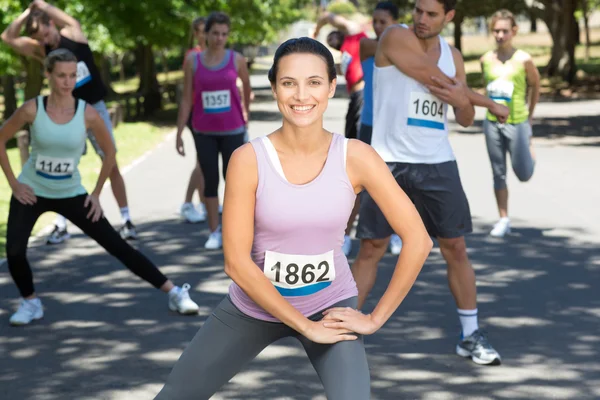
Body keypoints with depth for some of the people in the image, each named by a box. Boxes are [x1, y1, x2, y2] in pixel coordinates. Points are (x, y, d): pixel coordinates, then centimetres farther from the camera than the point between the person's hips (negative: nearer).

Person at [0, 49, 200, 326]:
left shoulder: (88, 114, -15)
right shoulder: (32, 109, -17)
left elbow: (109, 152, 1)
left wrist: (96, 194, -1)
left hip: (71, 194, 0)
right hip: (31, 192, 0)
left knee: (118, 247, -2)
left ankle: (174, 293, 5)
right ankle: (30, 303, 10)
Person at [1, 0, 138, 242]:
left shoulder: (73, 32, -6)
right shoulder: (41, 50, -4)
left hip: (95, 108, -1)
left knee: (111, 165, 1)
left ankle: (126, 221, 7)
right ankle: (61, 226, 7)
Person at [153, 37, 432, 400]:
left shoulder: (356, 158, -16)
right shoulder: (249, 159, -18)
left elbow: (418, 240, -14)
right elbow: (237, 262, -18)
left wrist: (376, 318, -12)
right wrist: (305, 326, -17)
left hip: (330, 304, 0)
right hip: (254, 305, 1)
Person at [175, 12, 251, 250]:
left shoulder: (237, 60, -3)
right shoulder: (193, 61, -3)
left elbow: (246, 86, 14)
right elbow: (187, 99, 0)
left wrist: (246, 113, 24)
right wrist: (179, 132, -1)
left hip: (232, 131, -1)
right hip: (204, 132, 1)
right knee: (210, 181, 4)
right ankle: (215, 232, 12)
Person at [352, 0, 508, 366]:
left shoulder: (453, 56, 11)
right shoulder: (396, 37, -8)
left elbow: (466, 119, 12)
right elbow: (435, 79, -13)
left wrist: (462, 100, -14)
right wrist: (489, 103, 0)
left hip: (438, 164, 5)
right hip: (390, 163, -4)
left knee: (455, 248, 6)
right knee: (371, 249, -1)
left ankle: (471, 335, 17)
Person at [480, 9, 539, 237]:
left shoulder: (523, 60, -8)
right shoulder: (486, 60, 1)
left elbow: (535, 86, 5)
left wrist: (529, 116, 11)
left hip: (517, 123, -3)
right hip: (492, 123, 3)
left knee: (523, 174, -2)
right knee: (498, 173, 5)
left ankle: (530, 154, 33)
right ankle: (504, 220, 12)